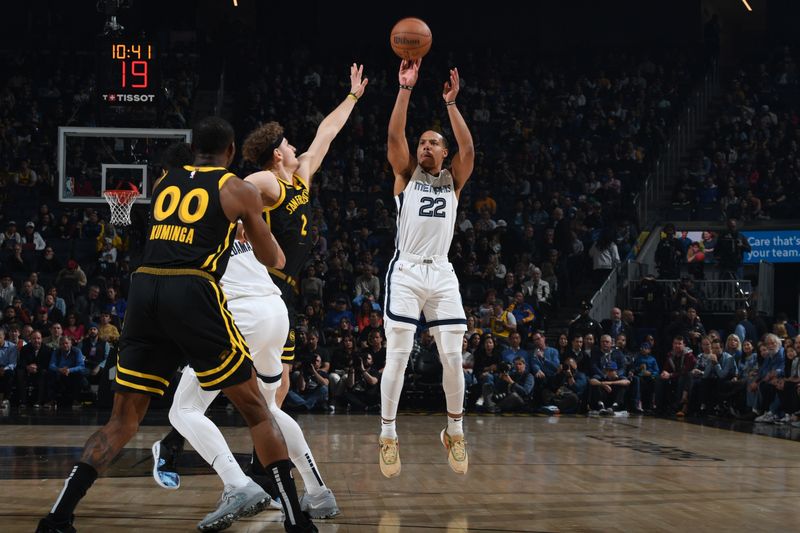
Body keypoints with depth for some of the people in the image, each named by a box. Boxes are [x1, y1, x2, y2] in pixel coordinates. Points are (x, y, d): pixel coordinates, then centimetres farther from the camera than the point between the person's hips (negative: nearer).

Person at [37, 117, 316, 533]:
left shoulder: (163, 182, 23)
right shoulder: (238, 189, 12)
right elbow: (272, 260, 21)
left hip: (143, 289, 4)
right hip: (193, 292, -4)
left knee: (123, 420, 12)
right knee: (255, 409, 8)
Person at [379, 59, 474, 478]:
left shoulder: (453, 180, 13)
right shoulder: (406, 175, 9)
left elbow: (468, 148, -6)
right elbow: (394, 136, -7)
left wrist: (450, 103, -11)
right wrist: (405, 89, -14)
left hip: (442, 274, 2)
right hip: (406, 271, -2)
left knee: (452, 357, -1)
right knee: (397, 356, -7)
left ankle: (454, 430, 15)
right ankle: (387, 434, 2)